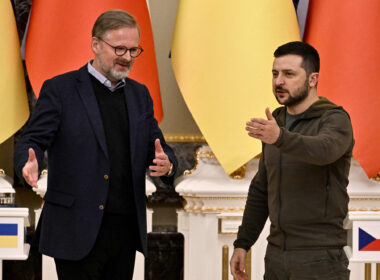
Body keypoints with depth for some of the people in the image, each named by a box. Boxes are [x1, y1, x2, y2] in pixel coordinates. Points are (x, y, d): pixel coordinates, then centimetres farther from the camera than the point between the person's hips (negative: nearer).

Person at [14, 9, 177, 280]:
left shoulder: (140, 94, 15)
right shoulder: (60, 89, -1)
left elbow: (158, 146, 14)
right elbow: (32, 141, -6)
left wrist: (166, 164, -11)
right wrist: (30, 164, -30)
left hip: (127, 229, 5)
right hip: (78, 231, -5)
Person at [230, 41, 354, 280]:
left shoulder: (335, 120, -9)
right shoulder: (275, 124, 13)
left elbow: (323, 150, -34)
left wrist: (279, 137, -51)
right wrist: (242, 243, 14)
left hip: (319, 259, -7)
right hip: (276, 256, 7)